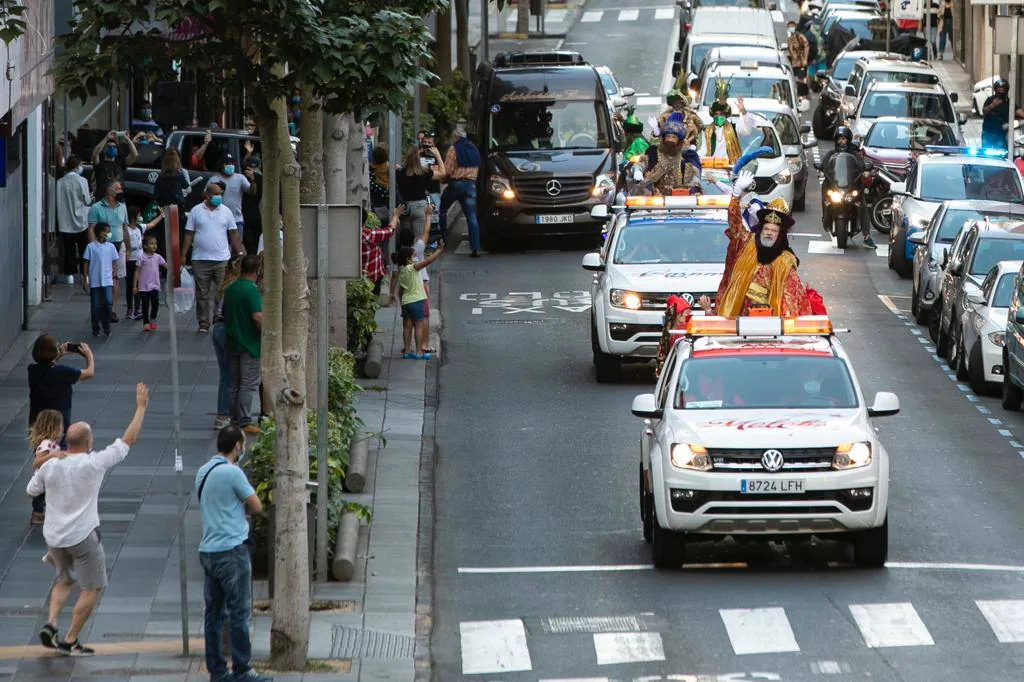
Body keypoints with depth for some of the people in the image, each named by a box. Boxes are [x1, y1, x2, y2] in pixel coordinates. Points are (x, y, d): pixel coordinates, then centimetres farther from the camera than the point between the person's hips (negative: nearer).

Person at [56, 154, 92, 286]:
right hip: (80, 221, -2)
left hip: (66, 223, 2)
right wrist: (91, 199, 14)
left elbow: (58, 202, 2)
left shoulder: (60, 182, -4)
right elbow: (87, 201, -8)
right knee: (84, 250, 9)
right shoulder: (81, 181, -13)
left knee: (69, 250, 9)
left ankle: (70, 275, 9)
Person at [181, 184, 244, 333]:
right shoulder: (196, 211, 4)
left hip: (222, 259, 1)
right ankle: (203, 325, 9)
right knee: (202, 294, 3)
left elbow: (233, 235, 10)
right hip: (201, 259, -1)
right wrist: (183, 255, 0)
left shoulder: (226, 211, 7)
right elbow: (189, 235, 5)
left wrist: (240, 253, 3)